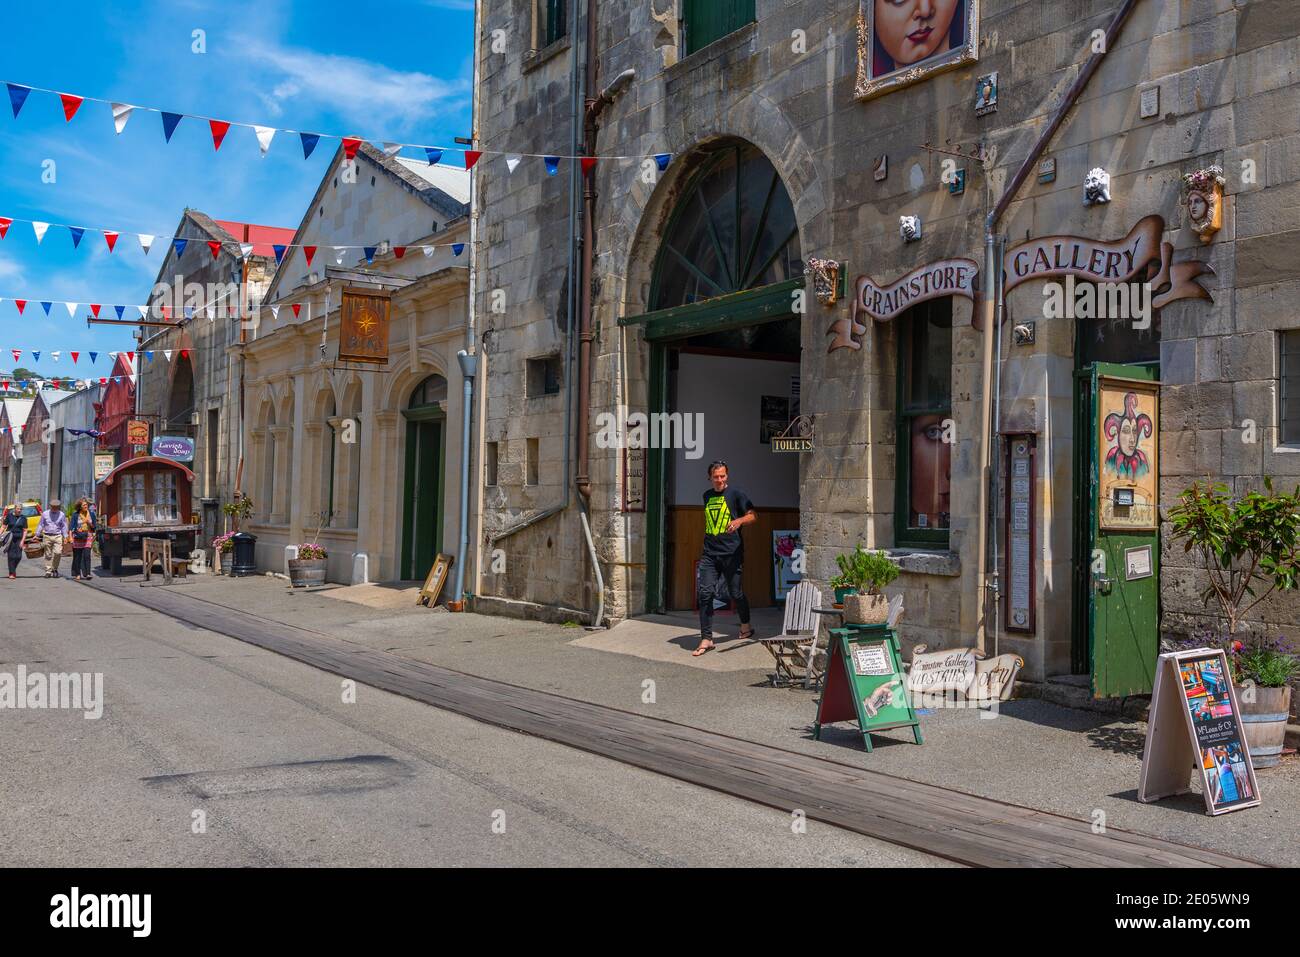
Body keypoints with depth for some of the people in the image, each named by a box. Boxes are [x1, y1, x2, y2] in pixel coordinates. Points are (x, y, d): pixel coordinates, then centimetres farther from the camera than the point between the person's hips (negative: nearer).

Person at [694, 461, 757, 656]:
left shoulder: (735, 494, -1)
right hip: (709, 554, 4)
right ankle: (706, 639, -3)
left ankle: (746, 626, 34)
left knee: (736, 593, 7)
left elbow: (753, 515, -9)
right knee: (704, 594, -7)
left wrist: (740, 520, -27)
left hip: (731, 553, -4)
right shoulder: (707, 496, 15)